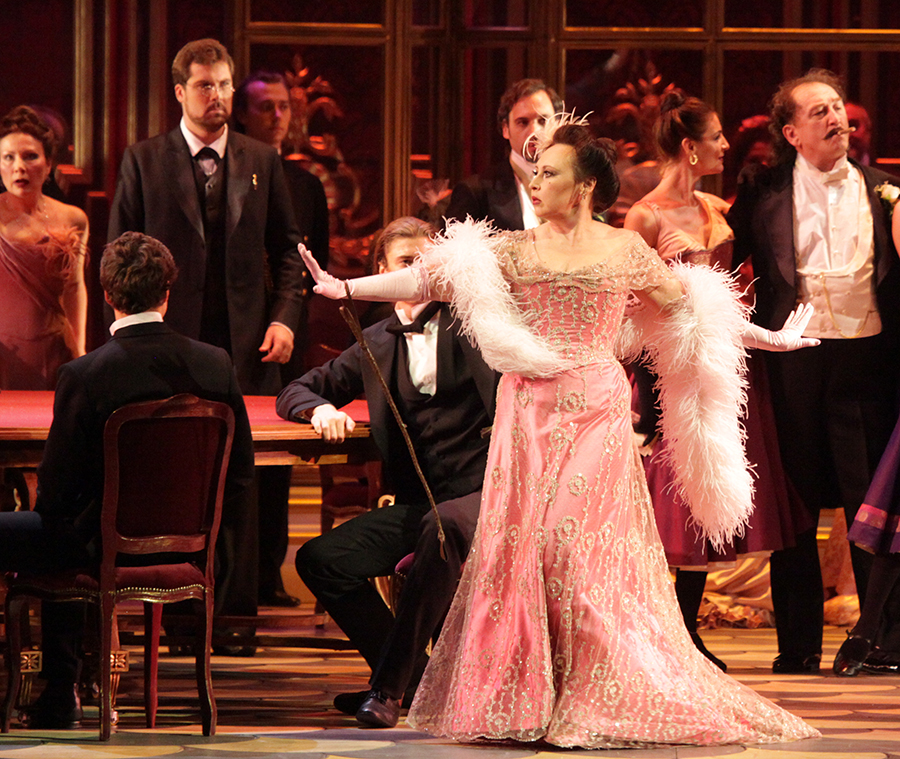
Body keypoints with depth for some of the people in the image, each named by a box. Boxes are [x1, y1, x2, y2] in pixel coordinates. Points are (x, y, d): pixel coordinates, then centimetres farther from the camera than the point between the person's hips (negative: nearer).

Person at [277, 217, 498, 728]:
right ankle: (419, 681, -3)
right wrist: (320, 408, -1)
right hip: (414, 505, 5)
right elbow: (295, 393, 20)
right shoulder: (376, 345, 16)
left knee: (443, 527, -39)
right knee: (319, 560, -13)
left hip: (480, 494, -5)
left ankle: (389, 687, -27)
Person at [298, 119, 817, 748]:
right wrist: (347, 289, -7)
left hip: (596, 414, -2)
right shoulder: (517, 251, 7)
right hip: (530, 416, 2)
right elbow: (432, 277, 1)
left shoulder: (626, 250, 6)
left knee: (583, 546, -9)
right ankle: (521, 702, 6)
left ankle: (600, 703, 1)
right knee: (520, 543, -3)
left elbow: (683, 303, 19)